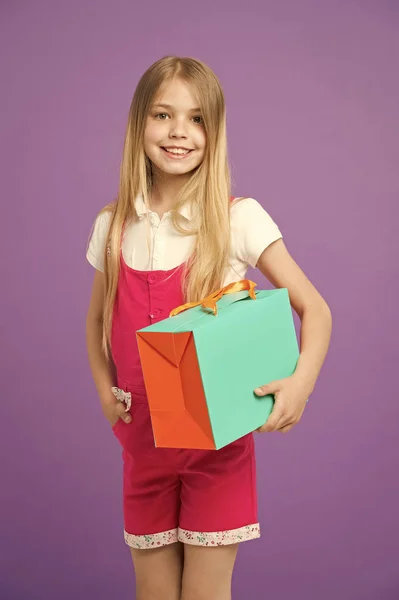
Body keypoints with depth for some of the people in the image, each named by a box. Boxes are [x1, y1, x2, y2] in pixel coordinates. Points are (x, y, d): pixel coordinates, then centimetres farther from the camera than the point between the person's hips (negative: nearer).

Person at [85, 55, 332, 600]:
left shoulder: (238, 218, -10)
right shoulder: (113, 227, 2)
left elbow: (314, 309, -8)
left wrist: (302, 381, -25)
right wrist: (105, 390, 1)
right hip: (143, 435, 3)